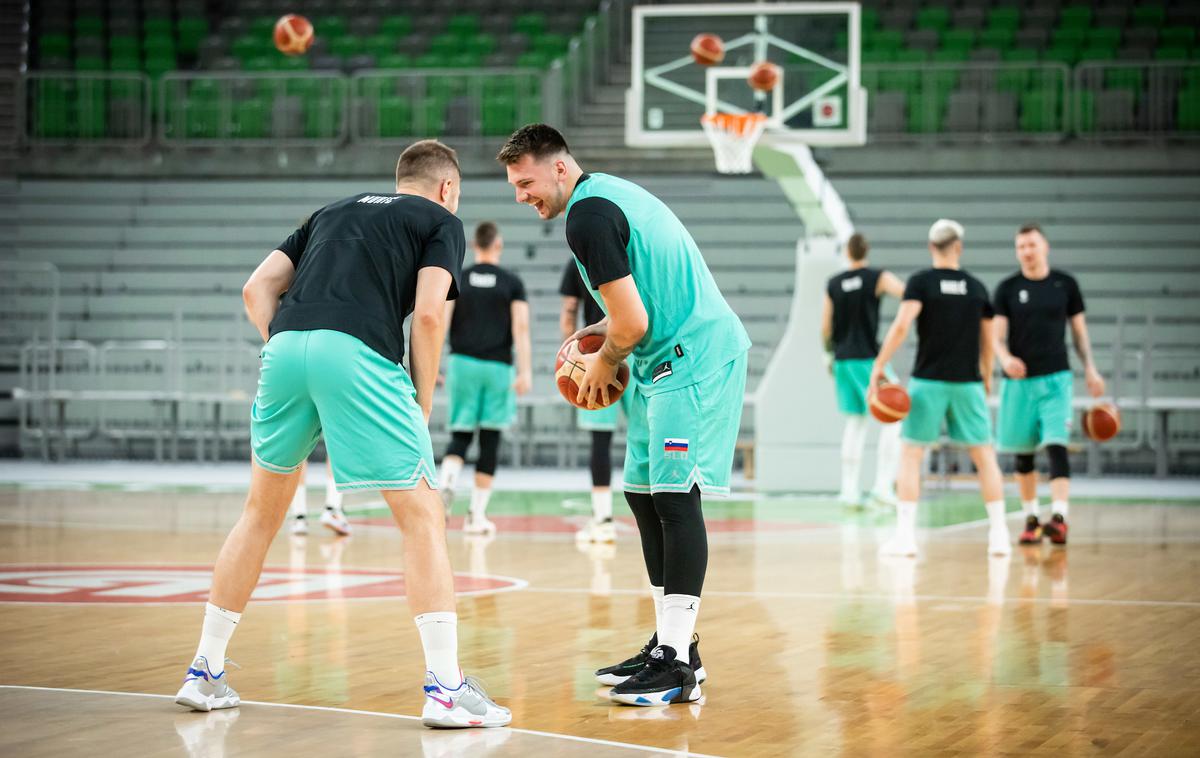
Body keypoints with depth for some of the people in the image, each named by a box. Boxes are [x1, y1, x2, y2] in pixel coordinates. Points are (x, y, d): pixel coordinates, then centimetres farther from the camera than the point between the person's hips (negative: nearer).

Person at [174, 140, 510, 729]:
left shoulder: (334, 211, 32)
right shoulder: (442, 221, 18)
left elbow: (257, 287, 21)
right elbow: (427, 313, 2)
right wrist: (422, 403, 10)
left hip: (285, 346, 5)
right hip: (358, 354, -5)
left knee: (263, 510, 20)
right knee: (422, 515, 2)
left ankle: (205, 674, 24)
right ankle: (445, 689, -5)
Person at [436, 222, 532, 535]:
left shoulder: (456, 280, 5)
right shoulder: (512, 283, 3)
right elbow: (521, 327, -6)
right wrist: (525, 371, -8)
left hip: (462, 363, 1)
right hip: (498, 367, -1)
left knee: (460, 436, 8)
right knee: (490, 441, 6)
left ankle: (447, 483, -23)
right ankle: (477, 515, 6)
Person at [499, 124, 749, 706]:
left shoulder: (588, 216, -16)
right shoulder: (609, 192, 16)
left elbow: (632, 323, -19)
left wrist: (603, 364, -1)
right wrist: (602, 330, 18)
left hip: (693, 359, -11)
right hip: (671, 358, 11)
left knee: (674, 497, -13)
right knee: (643, 494, 12)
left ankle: (677, 664, -14)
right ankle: (671, 644, 16)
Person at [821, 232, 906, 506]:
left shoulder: (833, 284, 8)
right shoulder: (877, 278, -5)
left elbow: (825, 327, 10)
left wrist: (828, 353, 24)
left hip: (843, 360, 5)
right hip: (869, 358, -5)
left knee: (855, 421, 13)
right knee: (891, 419, 2)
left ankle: (849, 489, 10)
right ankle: (883, 485, -9)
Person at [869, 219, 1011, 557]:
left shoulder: (921, 281, -3)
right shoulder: (977, 287, 7)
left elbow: (901, 326, -16)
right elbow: (988, 342, 12)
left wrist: (879, 366, -12)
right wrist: (986, 378, 26)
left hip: (928, 380, -2)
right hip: (967, 383, 2)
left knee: (911, 454, 4)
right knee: (985, 456, 9)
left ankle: (905, 534, -2)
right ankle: (999, 535, 8)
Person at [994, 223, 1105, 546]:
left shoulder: (1065, 284, 4)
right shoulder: (1008, 288, 2)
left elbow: (1079, 330, 12)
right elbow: (998, 336, -2)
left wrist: (1090, 368, 3)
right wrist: (1005, 358, -23)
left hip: (1056, 377, -1)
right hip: (1019, 379, 1)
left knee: (1056, 446, -17)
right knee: (1023, 455, 8)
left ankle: (1059, 517, -26)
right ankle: (1031, 519, 22)